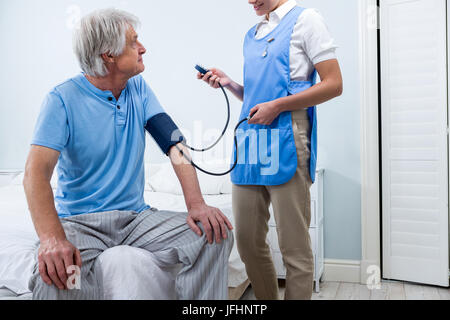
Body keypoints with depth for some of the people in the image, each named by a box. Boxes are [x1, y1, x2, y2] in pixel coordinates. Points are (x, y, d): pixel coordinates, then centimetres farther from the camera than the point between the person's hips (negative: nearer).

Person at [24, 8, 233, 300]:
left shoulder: (139, 89, 6)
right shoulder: (63, 100, -9)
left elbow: (174, 144, -4)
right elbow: (36, 173, -19)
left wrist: (196, 204, -18)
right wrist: (52, 238, -36)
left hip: (137, 217, 5)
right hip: (80, 221, -4)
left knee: (216, 235, -15)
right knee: (56, 276, -37)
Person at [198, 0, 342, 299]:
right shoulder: (252, 35, 24)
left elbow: (334, 84, -4)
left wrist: (277, 105, -11)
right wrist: (228, 83, 10)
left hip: (285, 142, -7)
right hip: (249, 140, 7)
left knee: (294, 247, -1)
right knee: (248, 241, 9)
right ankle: (266, 298, 27)